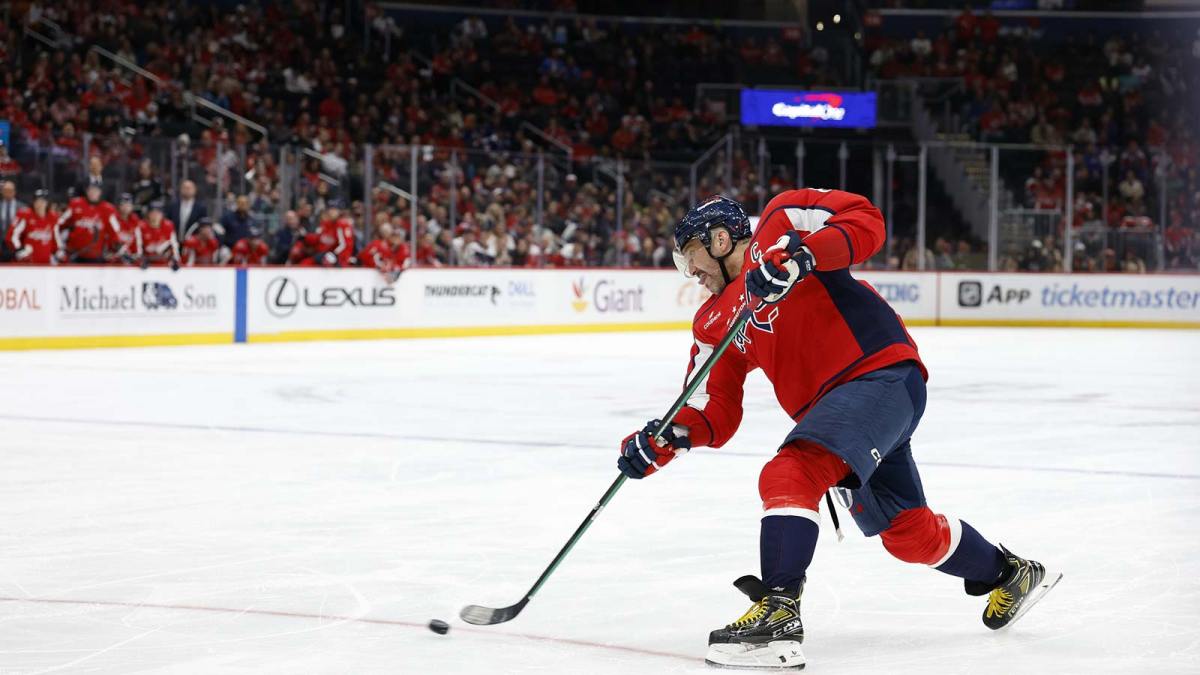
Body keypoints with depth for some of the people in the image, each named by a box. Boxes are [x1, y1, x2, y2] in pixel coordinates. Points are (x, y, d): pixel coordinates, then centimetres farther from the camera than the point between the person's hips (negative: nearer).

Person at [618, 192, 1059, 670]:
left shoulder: (781, 223, 0)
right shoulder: (715, 321, 19)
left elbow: (865, 222, -14)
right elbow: (715, 415, 13)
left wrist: (802, 254, -27)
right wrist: (666, 439, -4)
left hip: (882, 374, -9)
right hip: (831, 405, 9)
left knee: (789, 476, -26)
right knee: (909, 533, 17)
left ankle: (778, 614, -32)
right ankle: (1010, 575, 40)